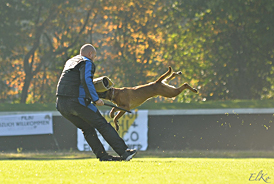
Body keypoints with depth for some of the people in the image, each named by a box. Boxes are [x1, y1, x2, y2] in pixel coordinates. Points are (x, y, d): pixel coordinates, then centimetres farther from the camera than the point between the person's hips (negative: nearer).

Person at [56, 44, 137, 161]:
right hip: (77, 102, -8)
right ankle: (124, 151, -4)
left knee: (87, 128, 17)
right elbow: (86, 81, -18)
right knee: (102, 124, -2)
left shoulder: (70, 62, 26)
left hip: (61, 105, 8)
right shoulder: (87, 63, -1)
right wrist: (95, 99, -16)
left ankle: (103, 156, 12)